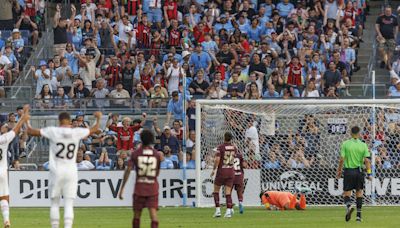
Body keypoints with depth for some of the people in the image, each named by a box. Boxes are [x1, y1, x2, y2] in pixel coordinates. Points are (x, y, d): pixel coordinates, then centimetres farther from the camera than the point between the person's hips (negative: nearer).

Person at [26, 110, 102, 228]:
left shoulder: (52, 131, -6)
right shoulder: (77, 132, -2)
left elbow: (31, 131, 2)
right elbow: (95, 129, 17)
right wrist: (98, 118, 37)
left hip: (56, 172, -1)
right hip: (71, 173, 1)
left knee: (54, 204, 9)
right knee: (69, 204, -1)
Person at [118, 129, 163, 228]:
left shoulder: (135, 153, -3)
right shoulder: (157, 154, 1)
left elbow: (128, 171, -7)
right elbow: (158, 173, 10)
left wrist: (122, 188, -4)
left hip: (139, 188, 0)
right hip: (153, 188, 0)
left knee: (137, 215, 12)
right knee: (153, 213, -9)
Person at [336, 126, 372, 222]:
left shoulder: (345, 144, -3)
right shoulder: (363, 145, 0)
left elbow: (342, 159, -6)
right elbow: (367, 160, -6)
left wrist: (339, 171, 4)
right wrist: (369, 173, -2)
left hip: (348, 171, -1)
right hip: (359, 171, 1)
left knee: (346, 193, 5)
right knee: (359, 192, 12)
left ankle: (348, 206, -27)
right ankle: (358, 215, 10)